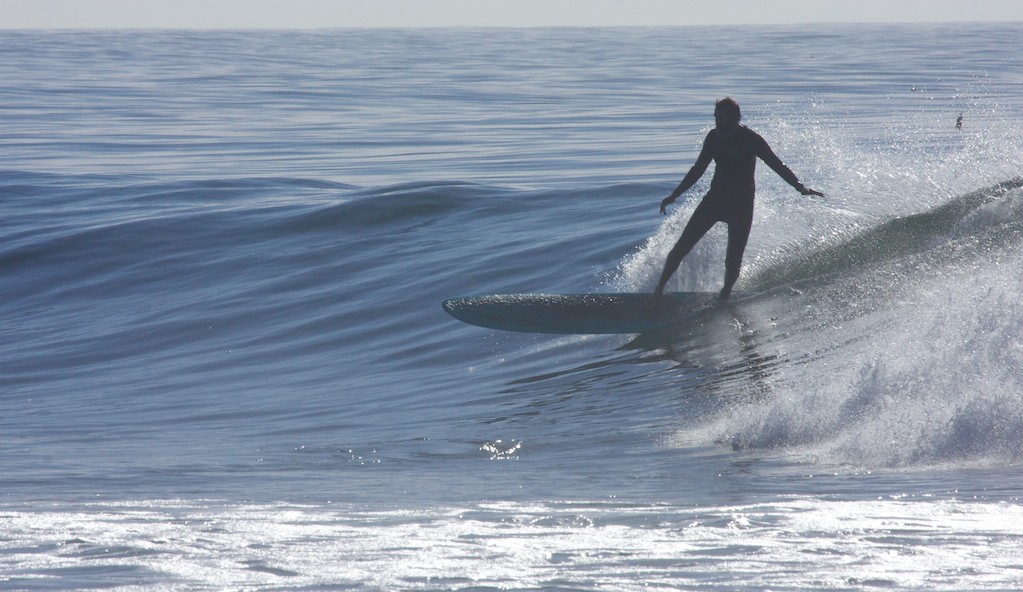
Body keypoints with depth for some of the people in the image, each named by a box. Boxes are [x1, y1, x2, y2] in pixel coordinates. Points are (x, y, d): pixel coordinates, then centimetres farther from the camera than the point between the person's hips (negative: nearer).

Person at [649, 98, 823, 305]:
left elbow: (777, 165, -14)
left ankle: (724, 299, 10)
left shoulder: (751, 140, -12)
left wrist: (800, 187, -29)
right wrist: (674, 195, 17)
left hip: (741, 206, -4)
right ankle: (659, 289, 3)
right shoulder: (714, 137, 2)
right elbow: (698, 170, 14)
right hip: (714, 200, 4)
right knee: (682, 247, -4)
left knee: (733, 260, -7)